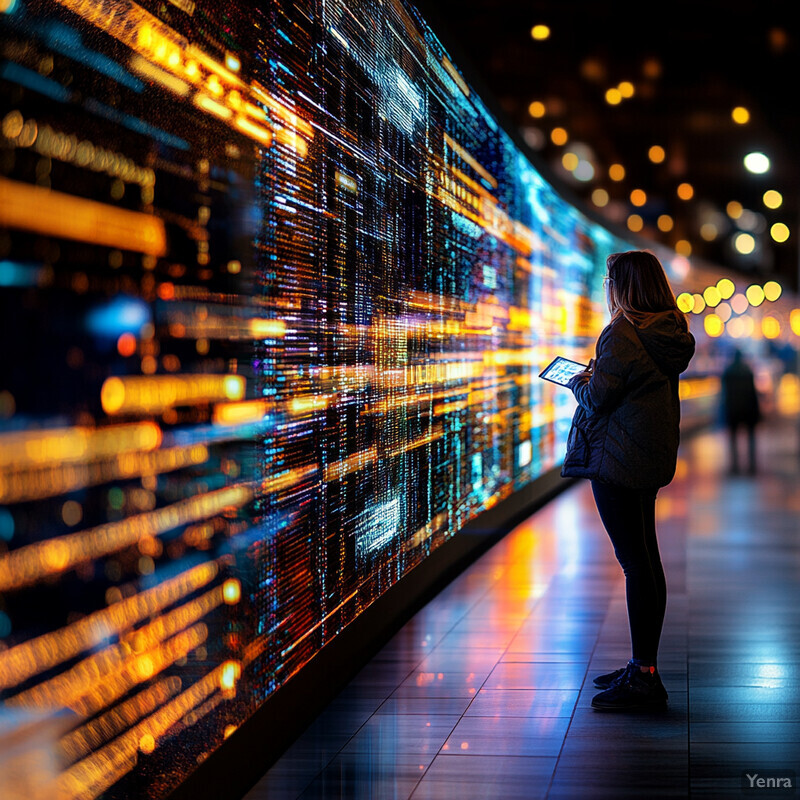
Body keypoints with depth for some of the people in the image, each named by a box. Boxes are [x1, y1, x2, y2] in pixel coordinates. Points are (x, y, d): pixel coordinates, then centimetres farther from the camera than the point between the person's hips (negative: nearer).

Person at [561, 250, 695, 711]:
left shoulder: (623, 333, -17)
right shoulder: (669, 332, 11)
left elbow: (597, 397, -18)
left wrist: (578, 382, 2)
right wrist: (596, 376, 19)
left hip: (618, 460, -10)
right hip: (654, 460, 10)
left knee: (635, 562, -8)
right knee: (646, 559, 14)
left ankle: (644, 679, -5)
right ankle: (644, 667, 24)